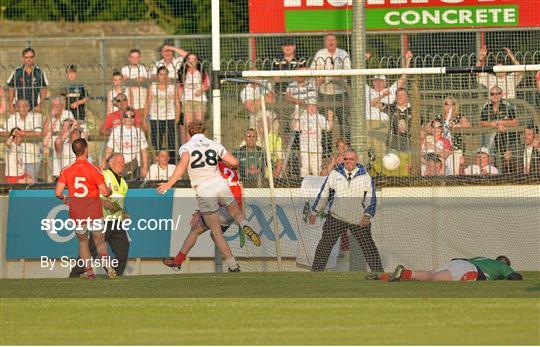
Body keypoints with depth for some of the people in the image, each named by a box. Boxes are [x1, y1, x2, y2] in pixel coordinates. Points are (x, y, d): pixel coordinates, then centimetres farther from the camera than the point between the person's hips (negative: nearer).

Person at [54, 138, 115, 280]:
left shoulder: (66, 171, -3)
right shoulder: (94, 170, -10)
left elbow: (58, 192, -4)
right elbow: (105, 192, -10)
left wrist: (64, 199, 18)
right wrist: (110, 190, 14)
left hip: (76, 213, 1)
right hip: (94, 212, -1)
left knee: (83, 242, 18)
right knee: (99, 241, 13)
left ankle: (89, 270, 7)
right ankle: (106, 262, -13)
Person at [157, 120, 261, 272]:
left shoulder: (186, 147, -2)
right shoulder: (215, 145, 5)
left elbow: (183, 163, -23)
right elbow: (234, 162, -2)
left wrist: (169, 183, -23)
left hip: (204, 192, -2)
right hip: (221, 185, 2)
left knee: (216, 232, 5)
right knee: (236, 213, 27)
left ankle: (233, 265, 1)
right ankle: (245, 227, -9)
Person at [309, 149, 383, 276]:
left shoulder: (365, 177, 4)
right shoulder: (334, 174, 6)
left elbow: (371, 198, 2)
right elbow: (324, 194, 12)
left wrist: (367, 215, -11)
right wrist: (314, 212, 8)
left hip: (359, 219, -1)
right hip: (336, 218, 1)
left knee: (369, 246, 0)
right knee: (324, 244, -2)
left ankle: (378, 273, 9)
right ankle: (316, 272, 6)